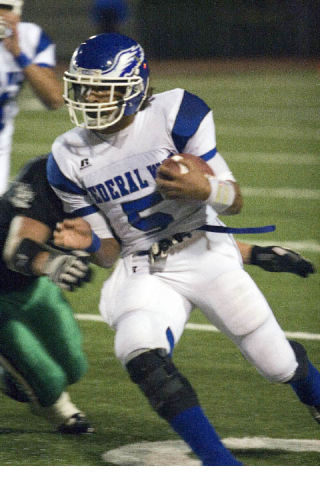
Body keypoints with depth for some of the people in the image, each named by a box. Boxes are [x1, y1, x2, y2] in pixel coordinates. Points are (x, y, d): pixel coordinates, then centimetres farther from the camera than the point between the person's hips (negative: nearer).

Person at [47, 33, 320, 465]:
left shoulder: (173, 116, -14)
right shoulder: (72, 158, -3)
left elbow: (234, 201, -12)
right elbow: (109, 252, 3)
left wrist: (204, 189, -34)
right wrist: (89, 241, -20)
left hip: (205, 254, -2)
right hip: (142, 271, 2)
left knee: (279, 363, 5)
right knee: (143, 360, -28)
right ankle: (219, 462, -21)